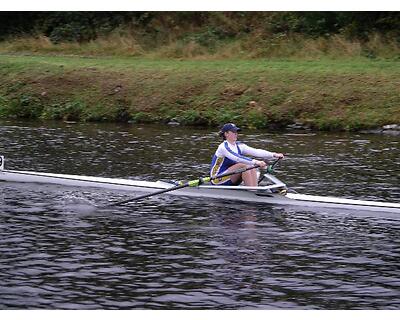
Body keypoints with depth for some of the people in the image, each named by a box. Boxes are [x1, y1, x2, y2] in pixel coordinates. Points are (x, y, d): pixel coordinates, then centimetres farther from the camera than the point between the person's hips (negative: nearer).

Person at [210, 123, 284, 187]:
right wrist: (255, 162, -43)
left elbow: (256, 152, -4)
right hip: (218, 180, -8)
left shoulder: (239, 146, 7)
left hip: (231, 182, 8)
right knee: (244, 166, -25)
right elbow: (237, 158, -33)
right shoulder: (223, 147, -17)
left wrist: (274, 155, -17)